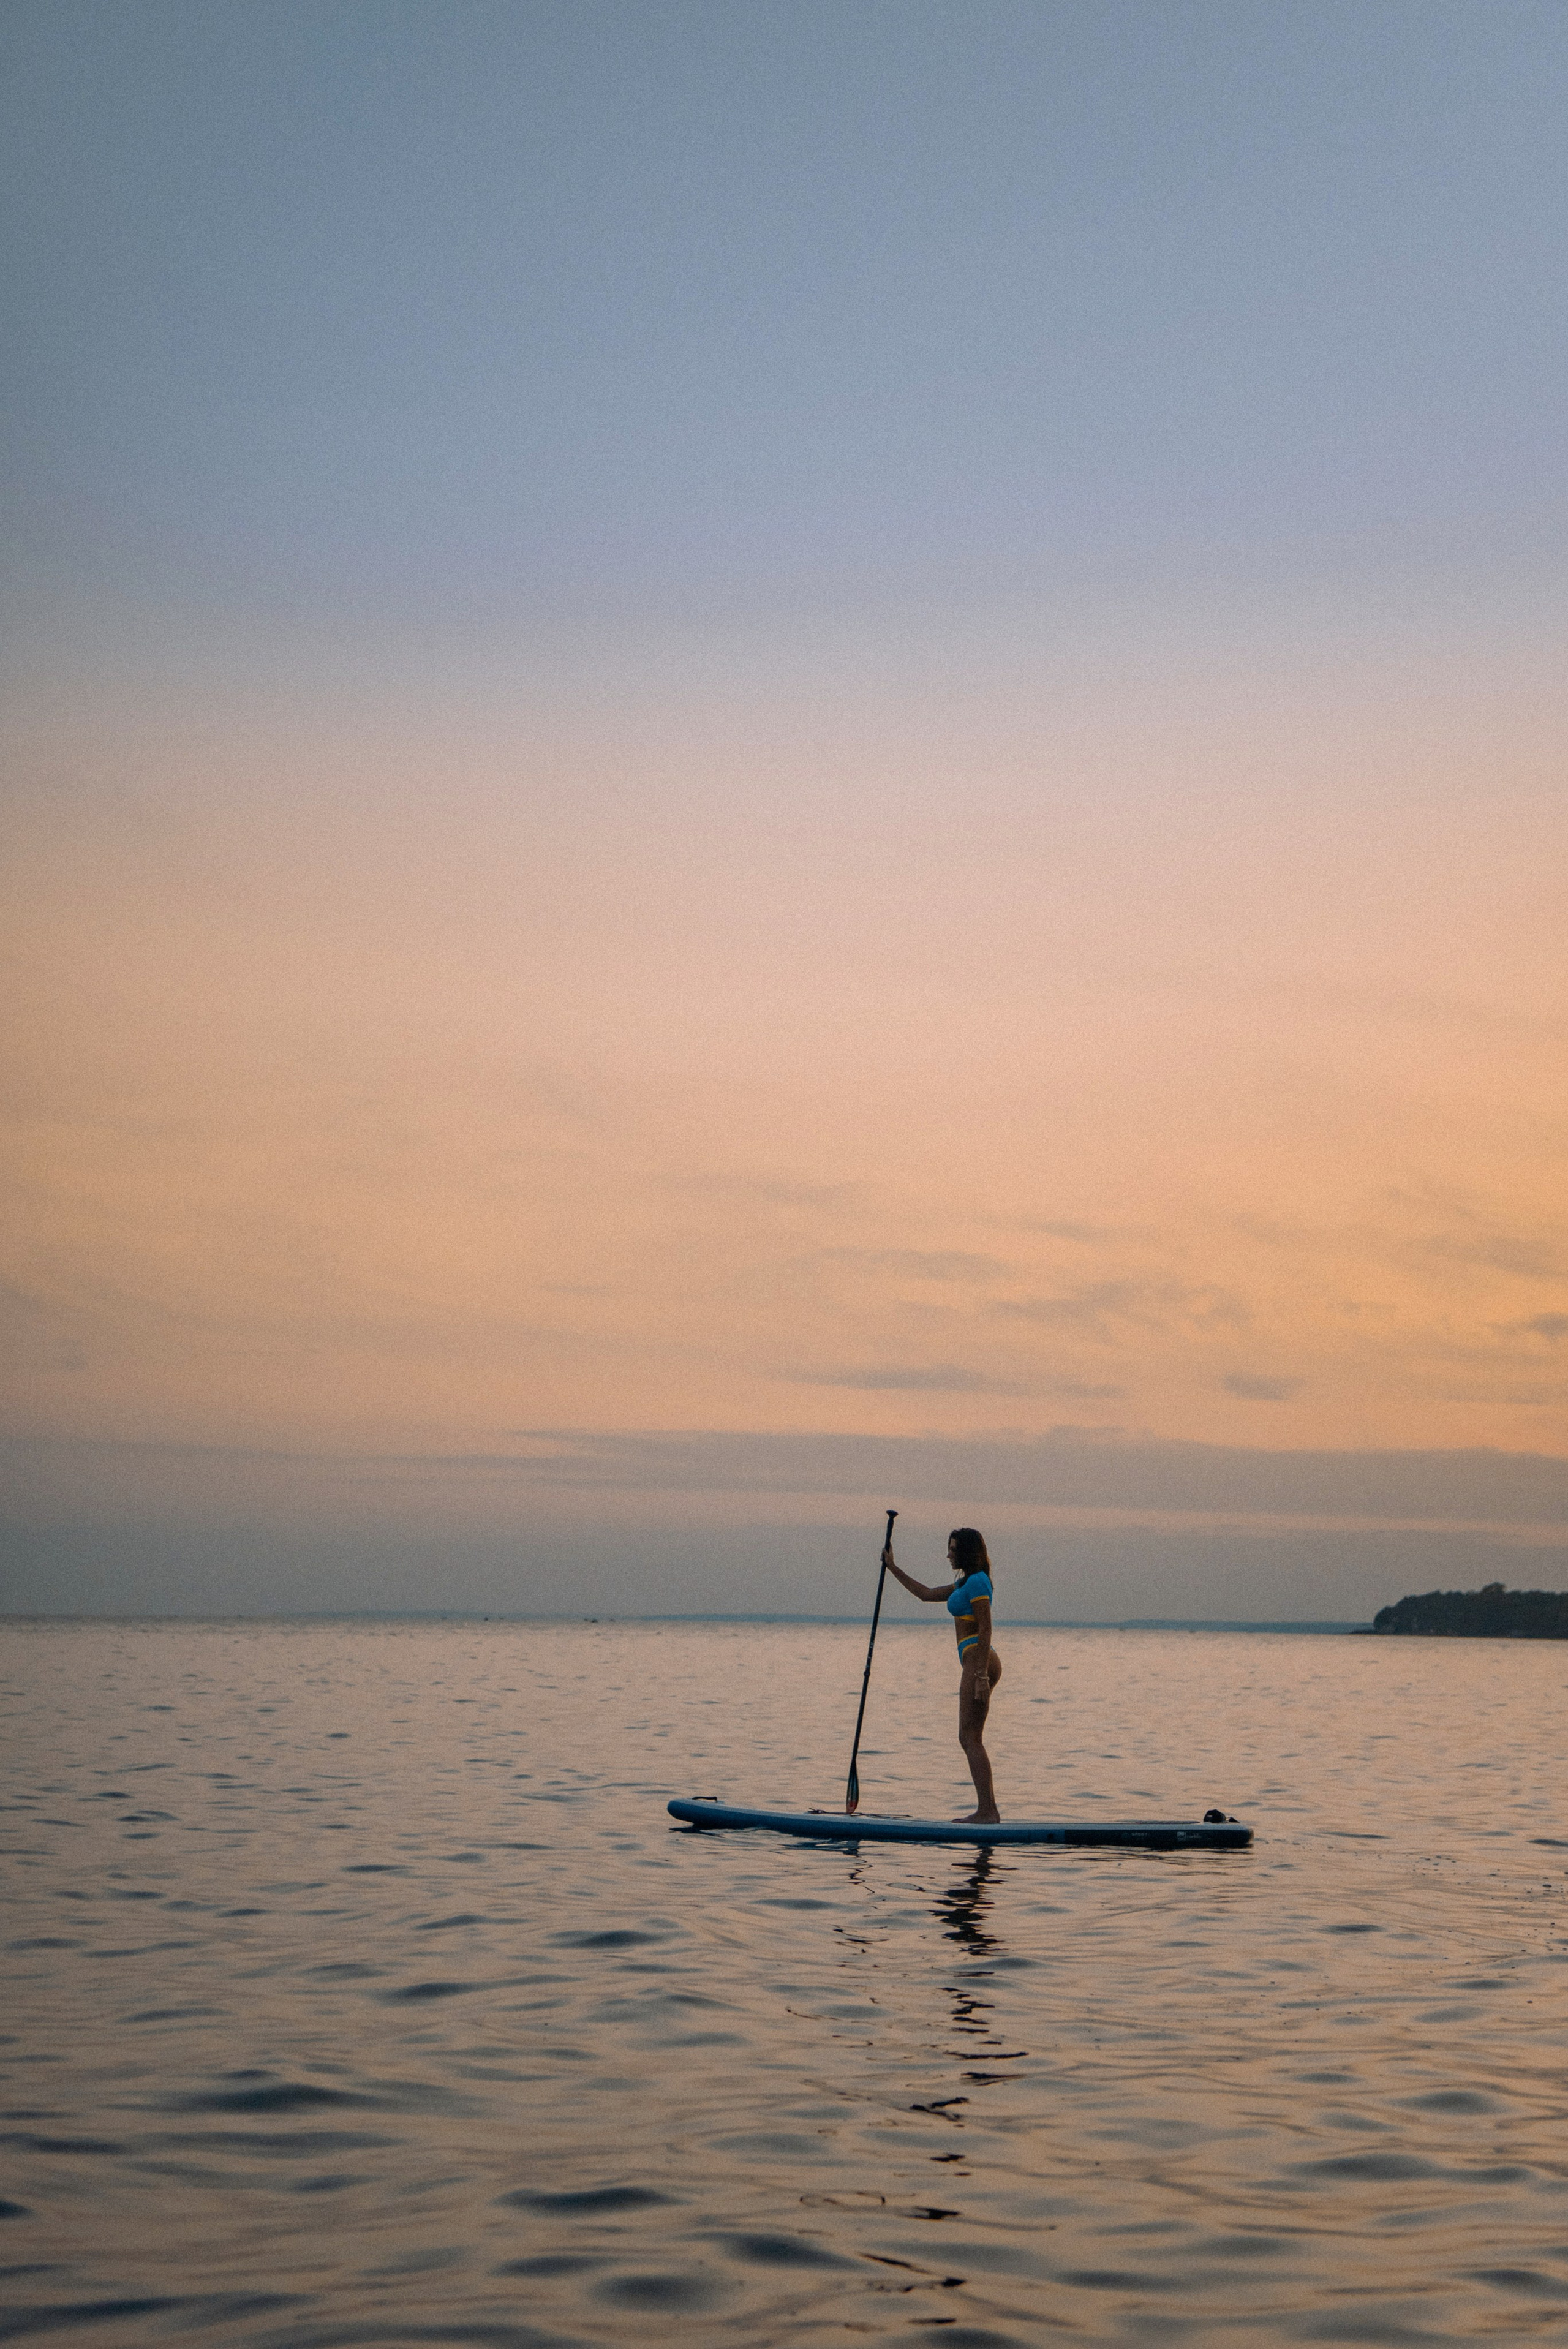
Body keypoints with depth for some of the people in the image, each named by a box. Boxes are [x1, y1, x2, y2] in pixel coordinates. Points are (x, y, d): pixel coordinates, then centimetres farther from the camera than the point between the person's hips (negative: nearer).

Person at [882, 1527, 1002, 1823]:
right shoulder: (964, 1582, 20)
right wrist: (892, 1568, 30)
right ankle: (987, 1809, 11)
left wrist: (980, 1676, -22)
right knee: (969, 1738, 10)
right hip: (977, 1664, 10)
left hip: (979, 1661, -10)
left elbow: (985, 1630, -18)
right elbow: (927, 1594, 30)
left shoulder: (977, 1581, -11)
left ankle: (988, 1812, -13)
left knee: (971, 1737, -10)